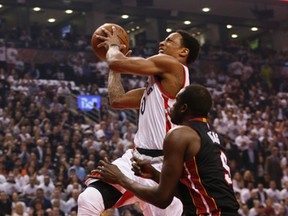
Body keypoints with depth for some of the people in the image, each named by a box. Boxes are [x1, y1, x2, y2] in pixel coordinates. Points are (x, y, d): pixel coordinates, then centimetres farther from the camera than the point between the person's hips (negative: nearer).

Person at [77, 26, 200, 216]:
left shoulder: (171, 66, -7)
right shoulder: (158, 82, 20)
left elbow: (117, 63, -9)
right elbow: (117, 100, 23)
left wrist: (113, 46, 12)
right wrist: (115, 69, 28)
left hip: (161, 166, -8)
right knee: (88, 199, -12)